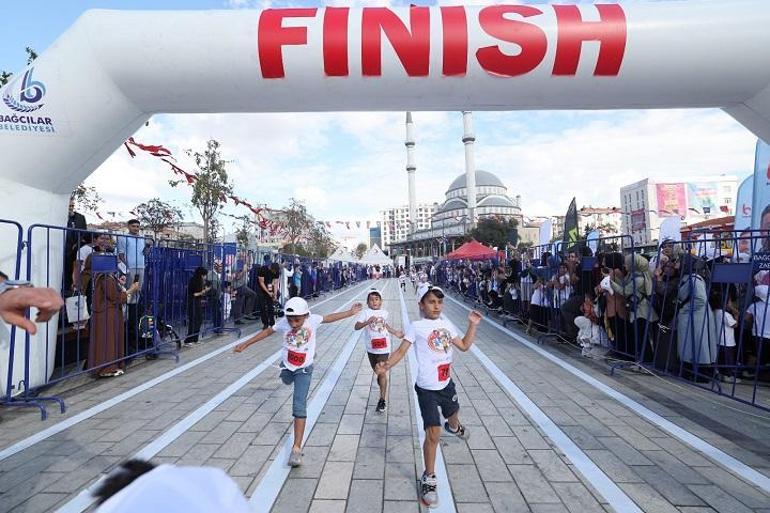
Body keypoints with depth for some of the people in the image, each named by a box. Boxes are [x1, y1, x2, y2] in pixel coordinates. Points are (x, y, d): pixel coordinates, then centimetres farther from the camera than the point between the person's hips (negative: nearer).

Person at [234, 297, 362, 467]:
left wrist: (350, 312, -5)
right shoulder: (283, 323, -20)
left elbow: (330, 317, -7)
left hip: (304, 370, -3)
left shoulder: (312, 320, -23)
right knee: (287, 382, 36)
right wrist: (245, 344, 0)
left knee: (299, 406, -11)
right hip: (286, 366, 3)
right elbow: (267, 332, -6)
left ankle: (297, 448, -6)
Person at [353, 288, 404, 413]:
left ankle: (382, 400, 5)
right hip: (371, 349, 0)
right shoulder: (365, 312, -10)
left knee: (382, 372, -6)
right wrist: (368, 321, -34)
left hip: (383, 349, 0)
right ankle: (383, 392, 41)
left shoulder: (385, 313, 1)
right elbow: (356, 327, -20)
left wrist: (395, 332, 19)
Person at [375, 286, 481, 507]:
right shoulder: (416, 327, -13)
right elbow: (401, 351, -17)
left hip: (446, 383, 6)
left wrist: (473, 325, 3)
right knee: (433, 434, -10)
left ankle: (454, 427, 71)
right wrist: (386, 365, -34)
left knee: (453, 412, 32)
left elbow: (464, 346, 12)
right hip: (427, 388, -6)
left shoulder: (446, 323, 3)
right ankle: (429, 479, 12)